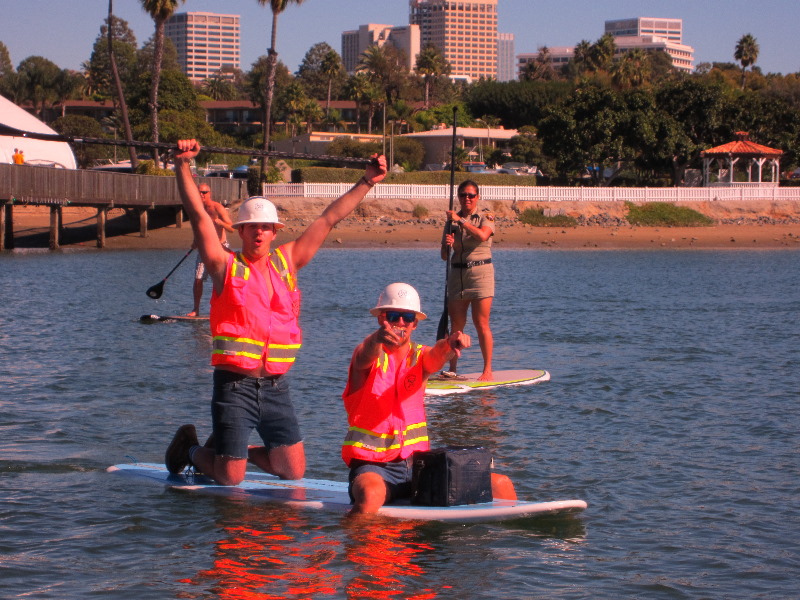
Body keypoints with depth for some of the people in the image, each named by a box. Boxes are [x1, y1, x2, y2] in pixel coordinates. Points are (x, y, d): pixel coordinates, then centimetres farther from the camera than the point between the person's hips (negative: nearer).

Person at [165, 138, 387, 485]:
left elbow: (328, 219, 12)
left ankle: (242, 451, 30)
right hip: (235, 386, -4)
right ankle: (191, 449, 28)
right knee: (230, 480, -3)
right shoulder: (226, 267, -1)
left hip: (276, 387, 5)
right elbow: (198, 214, -11)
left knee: (293, 471, 4)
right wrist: (183, 165, -20)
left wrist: (366, 182, 12)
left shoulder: (287, 261, 10)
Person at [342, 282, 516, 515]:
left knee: (500, 484, -5)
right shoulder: (371, 356, -3)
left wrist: (450, 344, -41)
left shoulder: (420, 356, 8)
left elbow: (436, 356, -16)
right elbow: (365, 357, -28)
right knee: (371, 495, -41)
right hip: (372, 465, -5)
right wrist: (377, 339, -53)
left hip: (417, 464, 5)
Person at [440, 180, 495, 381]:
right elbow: (444, 256, 10)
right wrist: (447, 245, -12)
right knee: (456, 324, 2)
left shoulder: (486, 218, 2)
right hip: (457, 273, 4)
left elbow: (482, 236, -23)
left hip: (480, 272, -4)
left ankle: (488, 370, -2)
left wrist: (461, 221, -20)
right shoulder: (452, 220, 12)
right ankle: (452, 369, 6)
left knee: (481, 324, -6)